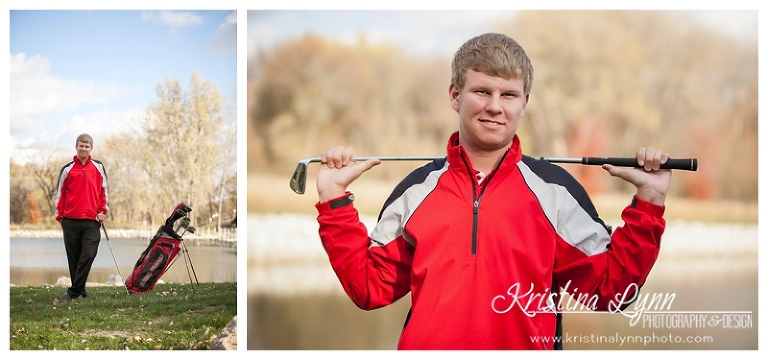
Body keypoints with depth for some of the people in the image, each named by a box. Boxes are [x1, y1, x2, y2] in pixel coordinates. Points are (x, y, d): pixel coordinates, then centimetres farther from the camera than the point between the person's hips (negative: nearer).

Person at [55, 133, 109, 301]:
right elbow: (60, 192, 10)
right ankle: (80, 291, 10)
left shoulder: (98, 167, 8)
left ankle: (74, 291, -9)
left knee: (88, 256, -11)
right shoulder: (67, 169, 7)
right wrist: (60, 215, 5)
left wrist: (103, 211, 5)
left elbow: (104, 190, 12)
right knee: (73, 258, 3)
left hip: (92, 221, -1)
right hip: (70, 221, 1)